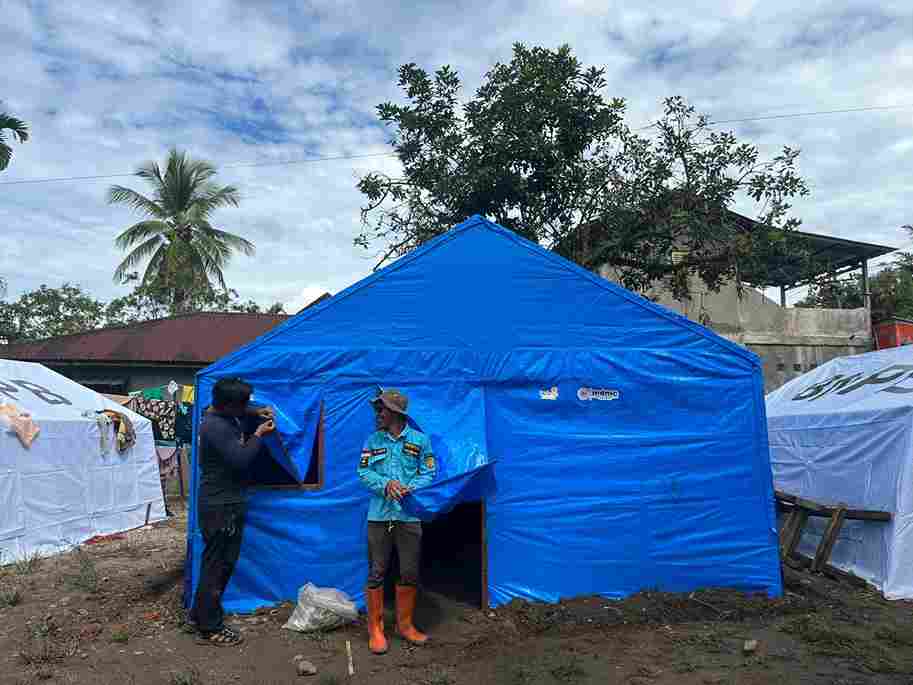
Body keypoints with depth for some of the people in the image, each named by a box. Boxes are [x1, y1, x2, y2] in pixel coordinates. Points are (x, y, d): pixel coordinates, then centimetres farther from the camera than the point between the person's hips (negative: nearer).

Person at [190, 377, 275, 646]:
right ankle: (210, 628, 12)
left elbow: (242, 411, 29)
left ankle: (200, 613, 33)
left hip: (226, 503, 10)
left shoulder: (223, 415, 6)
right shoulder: (216, 427, -24)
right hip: (220, 506, -10)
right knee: (217, 564, 0)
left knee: (220, 561, 19)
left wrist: (257, 412, 10)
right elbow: (240, 460, -26)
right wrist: (259, 434, -15)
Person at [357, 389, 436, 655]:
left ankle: (405, 625, 26)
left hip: (409, 516, 0)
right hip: (379, 515, 1)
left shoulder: (420, 440, 1)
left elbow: (428, 473, 2)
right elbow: (363, 472, 3)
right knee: (376, 573, 3)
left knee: (409, 573, 8)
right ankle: (375, 629, 17)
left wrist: (410, 489, -15)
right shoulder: (373, 441, 6)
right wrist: (386, 484, -14)